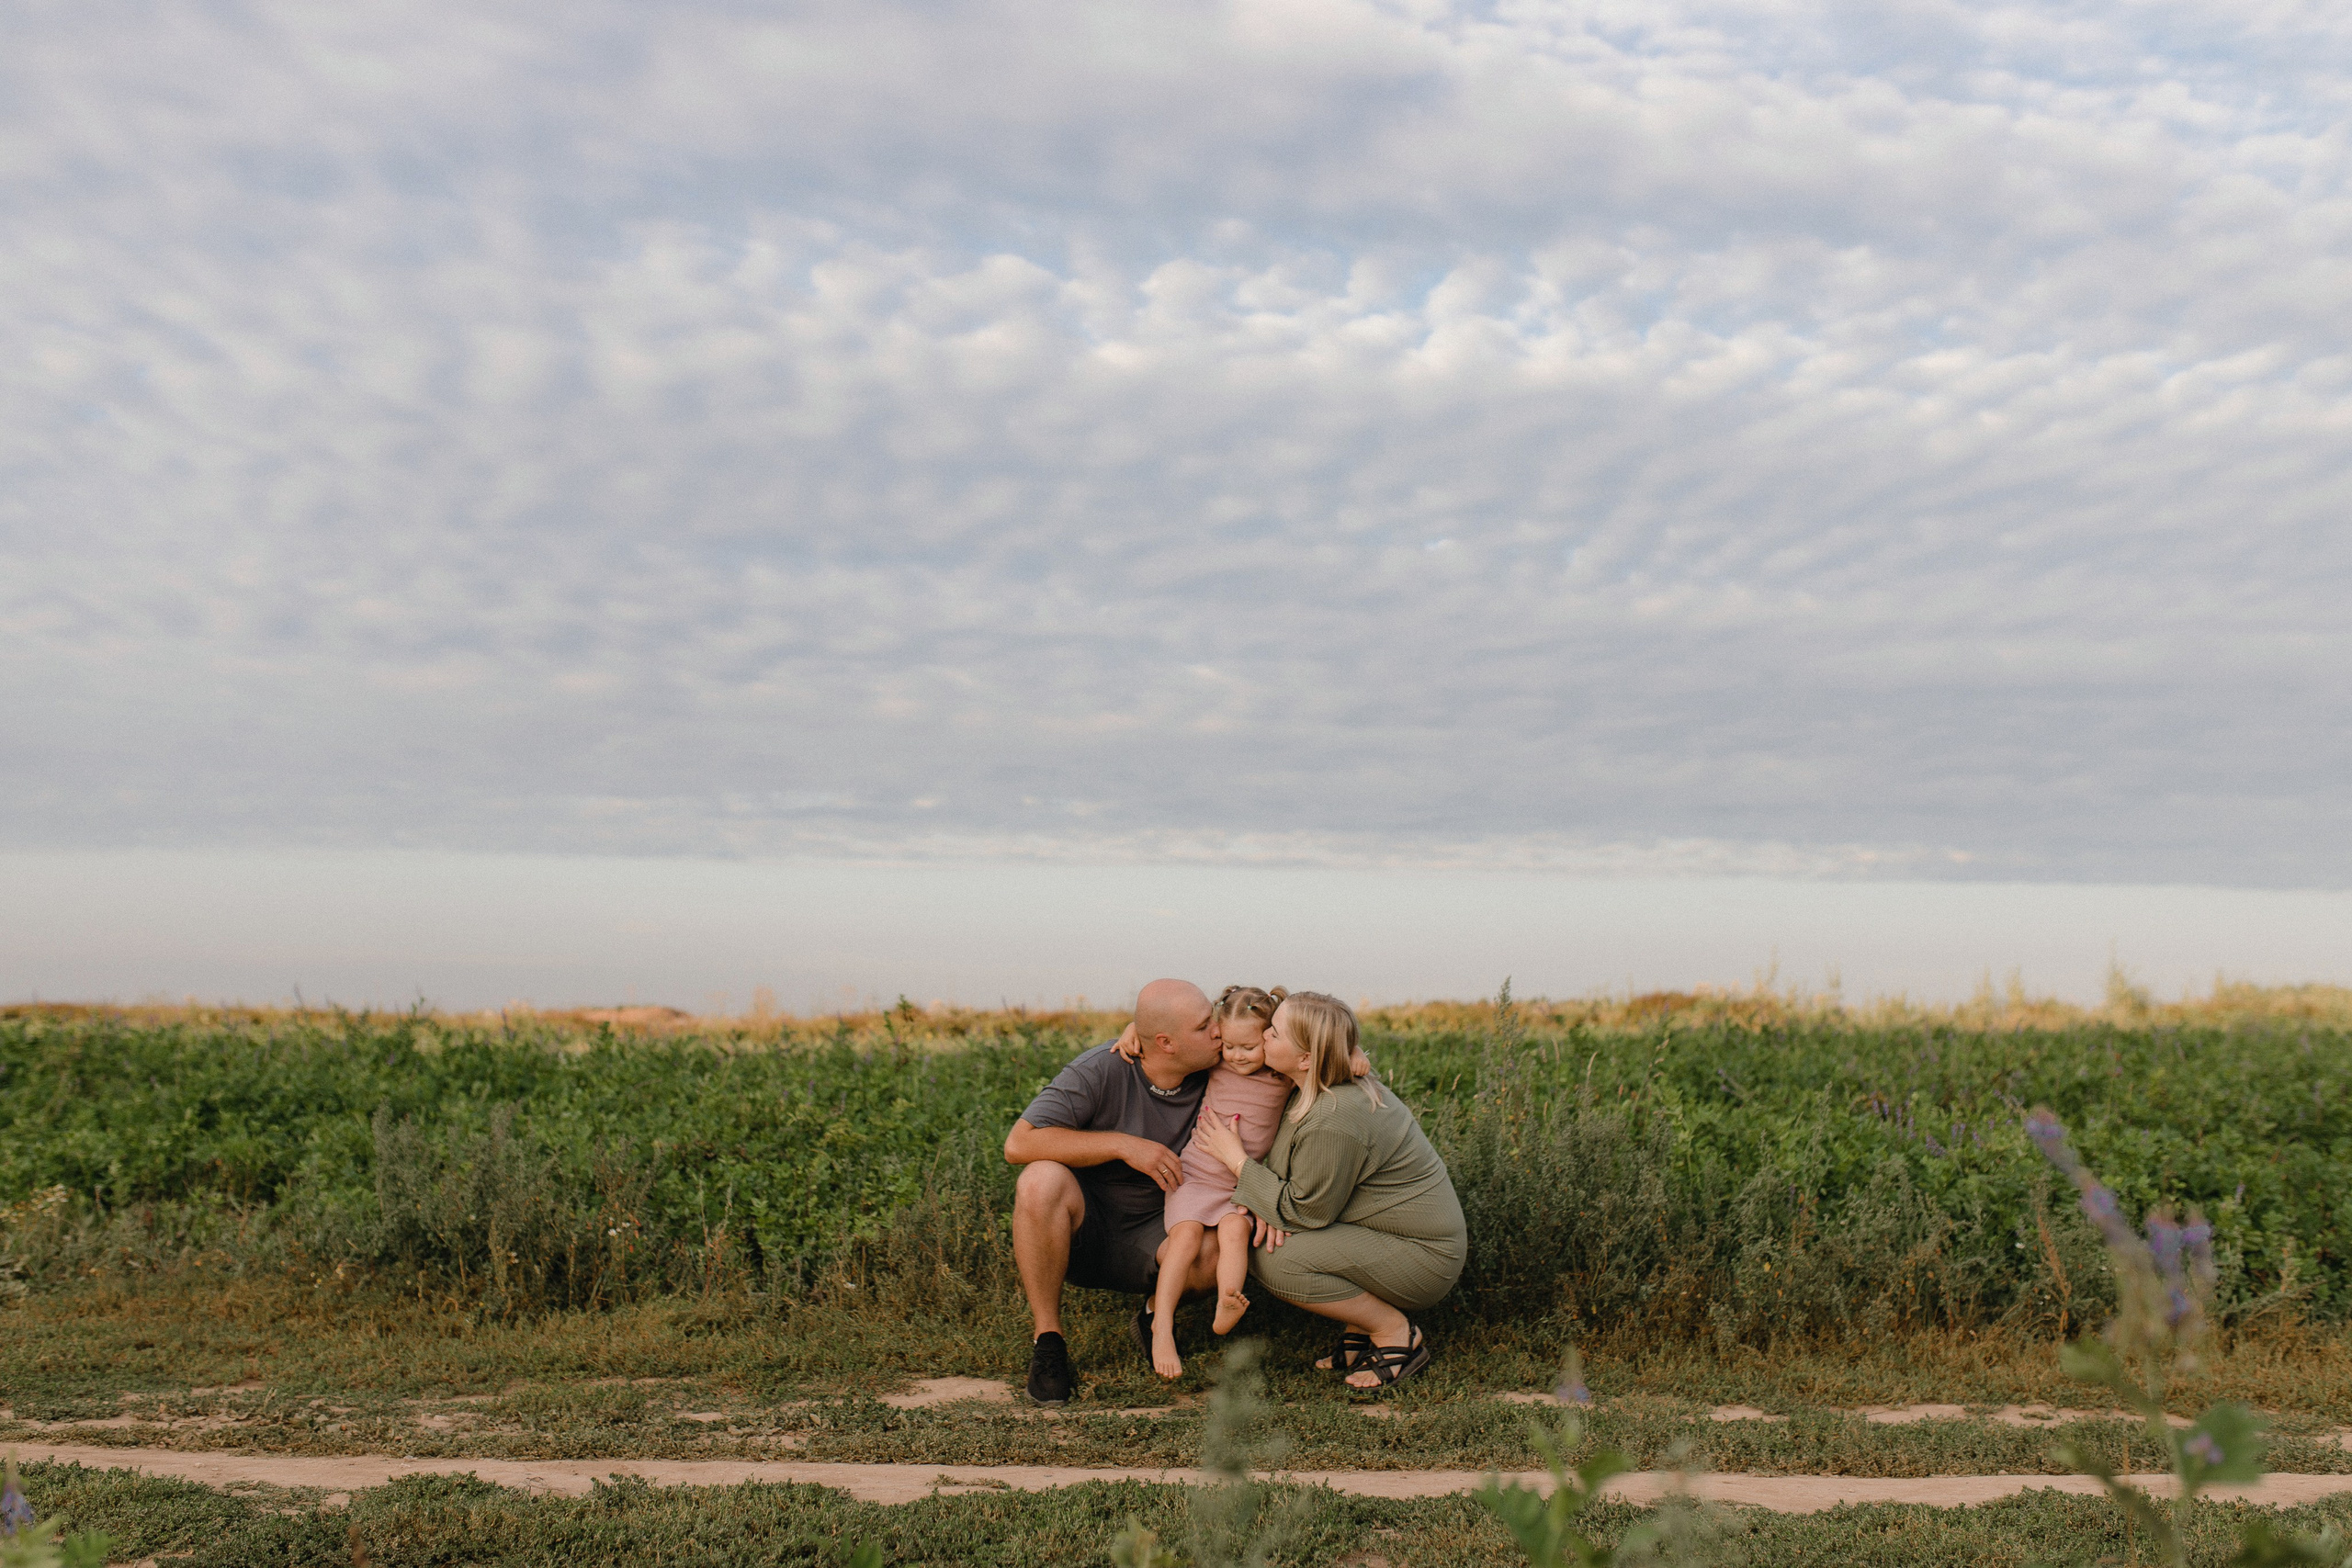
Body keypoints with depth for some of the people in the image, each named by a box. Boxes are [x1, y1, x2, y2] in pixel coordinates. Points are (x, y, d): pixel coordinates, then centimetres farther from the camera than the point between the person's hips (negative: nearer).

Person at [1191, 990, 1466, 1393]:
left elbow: (1308, 1212, -18)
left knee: (1275, 1261, -22)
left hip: (1423, 1258, -9)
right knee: (1266, 1234, 2)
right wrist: (1269, 1207, -9)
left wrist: (1236, 1160, -12)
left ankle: (1396, 1333, -5)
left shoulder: (1333, 1123, -29)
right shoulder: (1315, 1090, 0)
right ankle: (1360, 1329, 8)